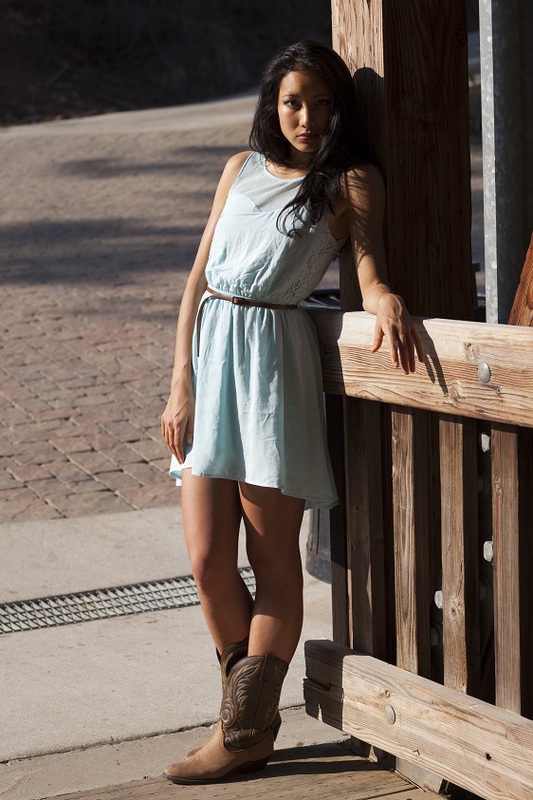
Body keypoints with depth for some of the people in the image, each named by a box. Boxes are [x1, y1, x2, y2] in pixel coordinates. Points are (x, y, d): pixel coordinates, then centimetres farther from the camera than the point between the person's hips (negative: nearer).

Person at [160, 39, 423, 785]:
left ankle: (245, 730, 8)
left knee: (272, 557, 1)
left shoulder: (351, 181, 4)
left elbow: (370, 262, -10)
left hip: (275, 358, -4)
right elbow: (199, 276, 14)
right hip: (210, 351, 5)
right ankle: (253, 714, 18)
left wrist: (386, 300, -35)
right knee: (207, 560, 1)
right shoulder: (243, 168, 16)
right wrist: (181, 382, 5)